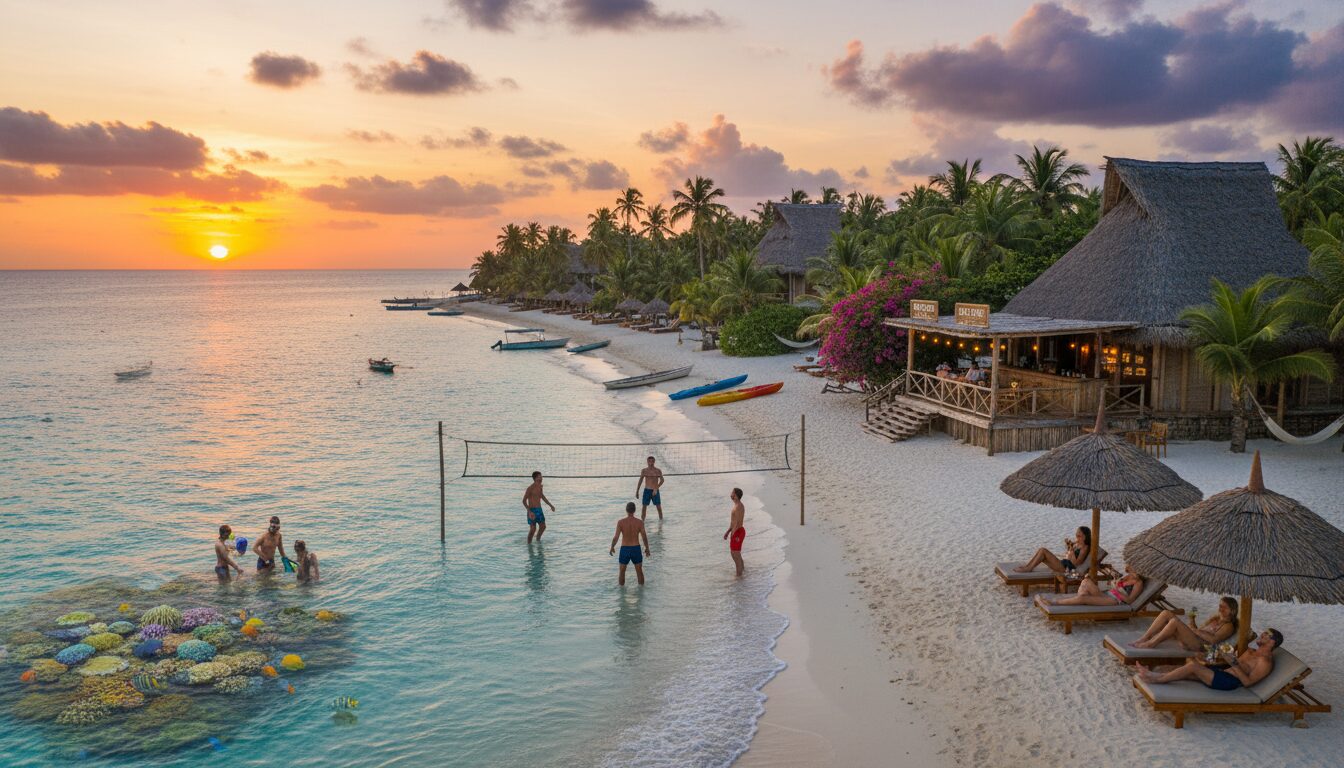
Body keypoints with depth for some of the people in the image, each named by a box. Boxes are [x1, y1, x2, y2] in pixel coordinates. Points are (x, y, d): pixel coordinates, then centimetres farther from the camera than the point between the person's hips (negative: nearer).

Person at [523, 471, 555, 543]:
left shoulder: (540, 486, 6)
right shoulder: (530, 488, -18)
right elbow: (524, 501, -18)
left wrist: (550, 505, 25)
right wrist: (529, 512, -29)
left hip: (539, 510, 7)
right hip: (532, 510, -7)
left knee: (543, 526, 10)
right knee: (533, 529, -5)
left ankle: (538, 540, 33)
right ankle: (529, 544, 12)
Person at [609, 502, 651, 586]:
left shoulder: (620, 522, -12)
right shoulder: (640, 522, -10)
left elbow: (616, 537, -12)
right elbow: (644, 537, -7)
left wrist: (612, 547, 5)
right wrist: (647, 549, 8)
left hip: (625, 549, 0)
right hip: (636, 549, 0)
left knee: (622, 571, 18)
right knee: (639, 571, 17)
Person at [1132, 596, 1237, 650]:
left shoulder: (1228, 626, 1)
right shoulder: (1216, 617, 26)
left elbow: (1214, 639, -17)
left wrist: (1196, 631, -13)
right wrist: (1192, 621, 5)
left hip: (1199, 645, -9)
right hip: (1191, 638, 9)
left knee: (1175, 621, -32)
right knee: (1166, 613, -9)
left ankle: (1151, 643, -22)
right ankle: (1144, 639, -16)